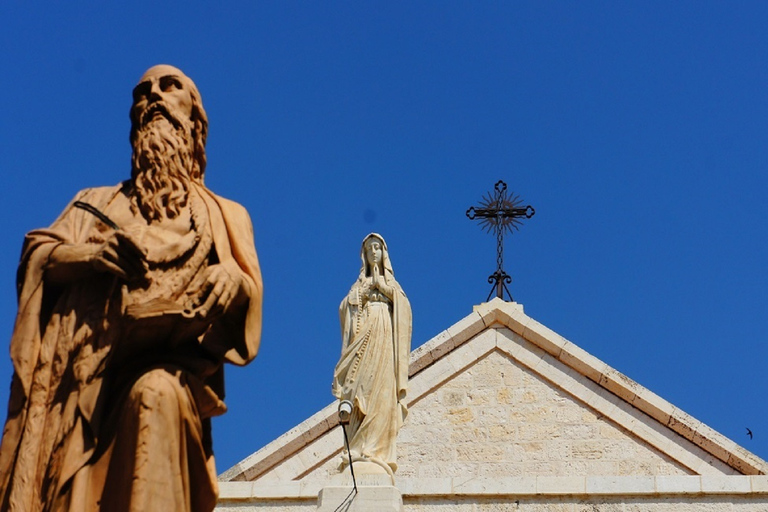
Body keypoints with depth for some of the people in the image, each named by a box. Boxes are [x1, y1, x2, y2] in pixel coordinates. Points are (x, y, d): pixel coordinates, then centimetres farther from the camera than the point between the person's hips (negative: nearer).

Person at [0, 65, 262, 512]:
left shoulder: (222, 216, 23)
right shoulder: (98, 203, 26)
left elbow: (249, 290, 7)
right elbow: (37, 255, 10)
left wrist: (227, 282, -18)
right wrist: (94, 254, -11)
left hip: (174, 367, -1)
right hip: (90, 375, 1)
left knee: (156, 392, -36)